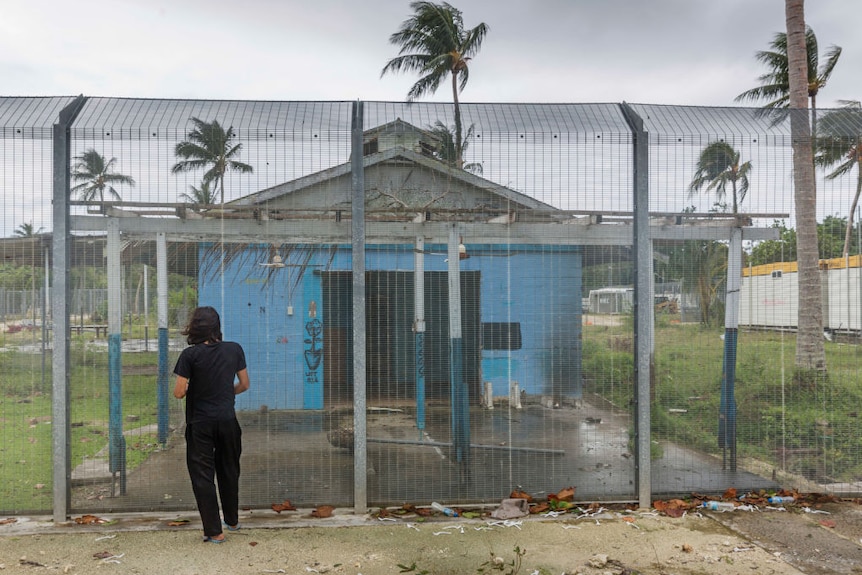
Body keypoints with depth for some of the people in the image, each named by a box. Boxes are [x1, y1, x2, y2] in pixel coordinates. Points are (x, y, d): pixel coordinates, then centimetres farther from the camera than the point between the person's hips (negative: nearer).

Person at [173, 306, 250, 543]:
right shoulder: (235, 350, -3)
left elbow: (179, 392, -12)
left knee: (202, 475, 7)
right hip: (228, 420, 4)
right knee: (229, 470, 20)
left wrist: (182, 389, 11)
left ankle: (214, 531, 9)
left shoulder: (190, 355, -13)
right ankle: (232, 520, 35)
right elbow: (244, 385, 6)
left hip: (200, 423, -3)